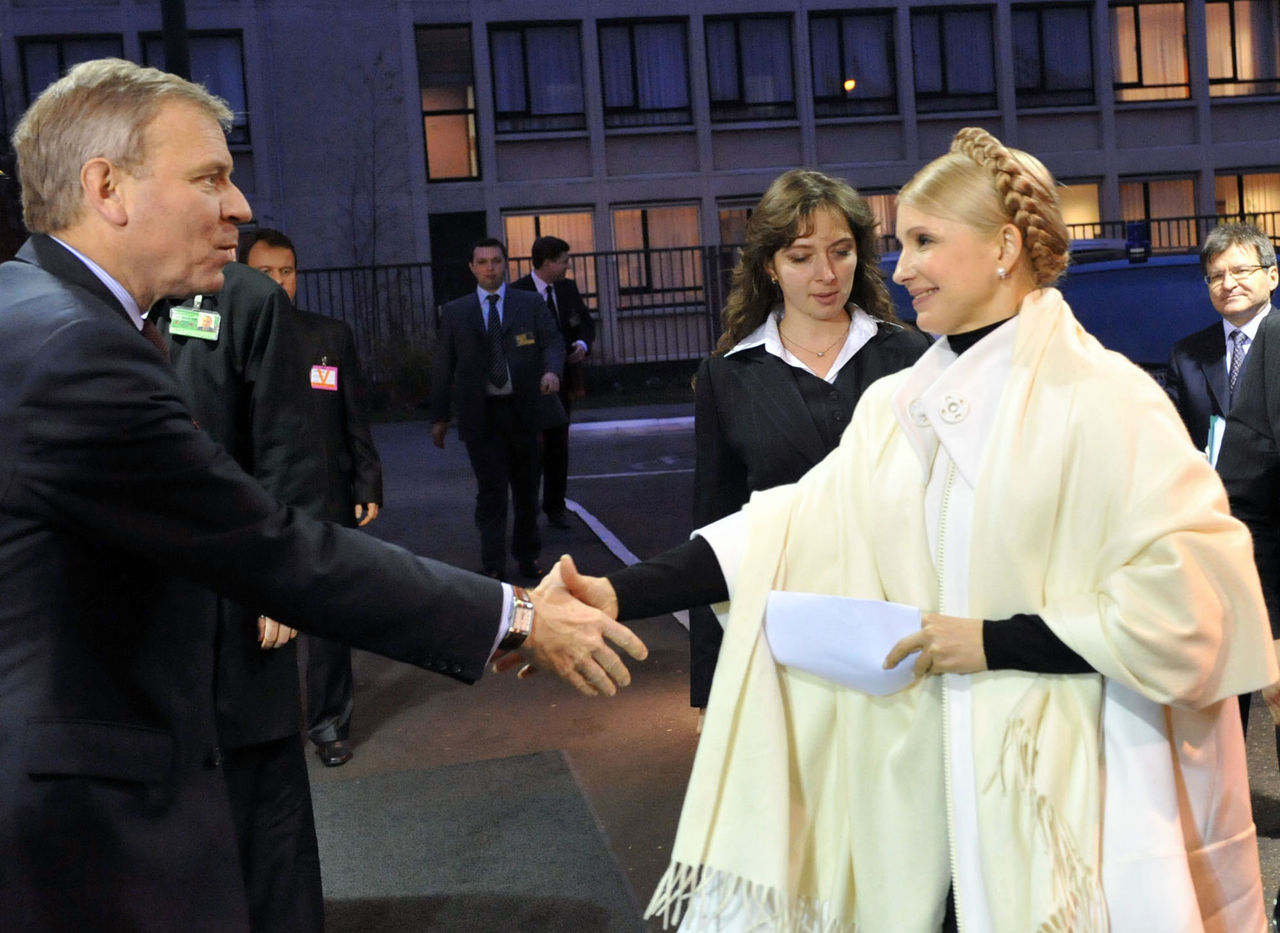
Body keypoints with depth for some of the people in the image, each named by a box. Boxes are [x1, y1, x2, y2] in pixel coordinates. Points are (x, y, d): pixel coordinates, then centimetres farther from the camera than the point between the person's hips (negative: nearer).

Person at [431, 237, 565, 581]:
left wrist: (551, 370, -22)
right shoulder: (455, 312, 7)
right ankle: (493, 568, 0)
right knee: (491, 493, -4)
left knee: (526, 488, 12)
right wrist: (439, 417, 6)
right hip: (481, 414, -1)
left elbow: (552, 342, 1)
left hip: (523, 410, 1)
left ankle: (527, 556, 28)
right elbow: (442, 366, 7)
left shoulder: (531, 304, 6)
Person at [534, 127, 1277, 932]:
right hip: (930, 783, 5)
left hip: (1072, 797, -4)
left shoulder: (1103, 399, -11)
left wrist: (997, 642, -16)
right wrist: (617, 594, -12)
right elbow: (785, 530, -2)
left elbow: (1194, 595, -16)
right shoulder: (899, 405, 6)